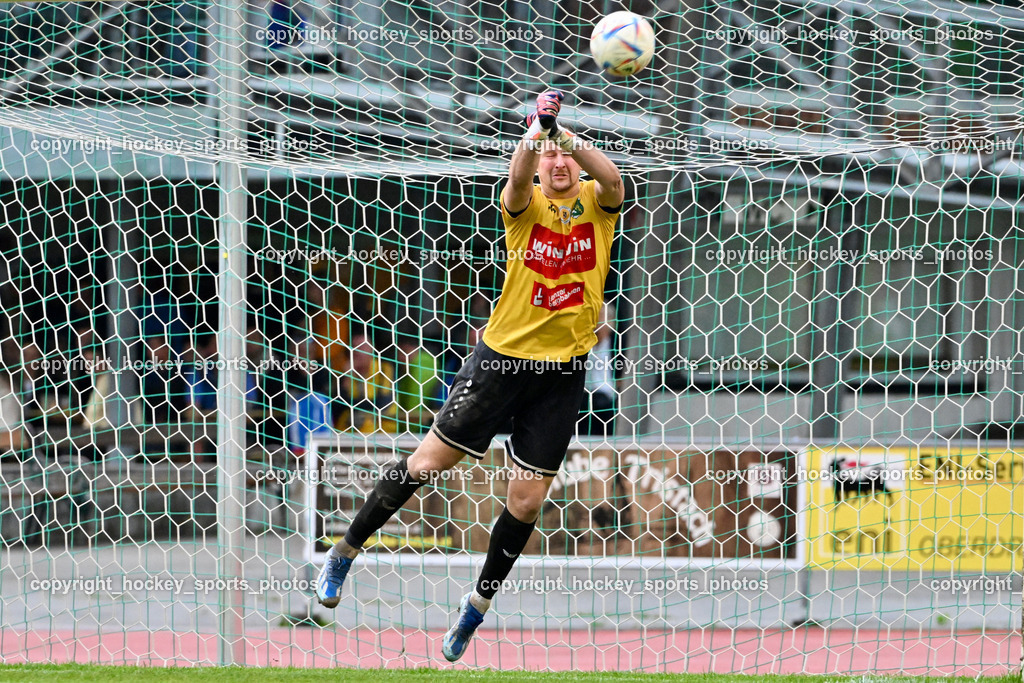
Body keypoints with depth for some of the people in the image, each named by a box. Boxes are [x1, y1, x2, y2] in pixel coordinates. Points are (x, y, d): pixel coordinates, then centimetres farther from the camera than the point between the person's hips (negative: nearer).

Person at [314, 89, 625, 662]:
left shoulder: (595, 203, 0)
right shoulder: (527, 205, -4)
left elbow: (613, 182, -24)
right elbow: (518, 181, -28)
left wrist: (573, 140, -42)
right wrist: (535, 135, -49)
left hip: (563, 373, 2)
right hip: (503, 355, -2)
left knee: (527, 501, 3)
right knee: (427, 463, 0)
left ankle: (479, 603, 23)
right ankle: (346, 552, 19)